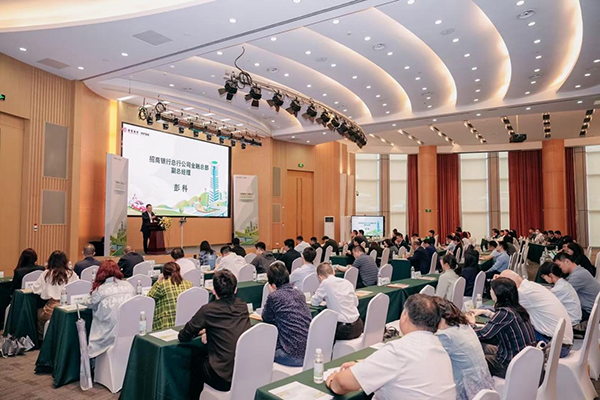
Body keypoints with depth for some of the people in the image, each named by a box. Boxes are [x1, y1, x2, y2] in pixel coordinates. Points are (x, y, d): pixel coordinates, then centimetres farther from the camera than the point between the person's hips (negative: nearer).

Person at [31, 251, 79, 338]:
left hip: (51, 310, -2)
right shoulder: (72, 274, 1)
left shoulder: (47, 274, 0)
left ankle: (42, 336, 33)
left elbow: (35, 289, 4)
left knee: (39, 312, 31)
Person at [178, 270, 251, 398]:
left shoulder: (208, 310, -14)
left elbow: (182, 337, -1)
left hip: (224, 378, -5)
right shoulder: (243, 306, 2)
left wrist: (201, 330, 17)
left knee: (195, 355, 24)